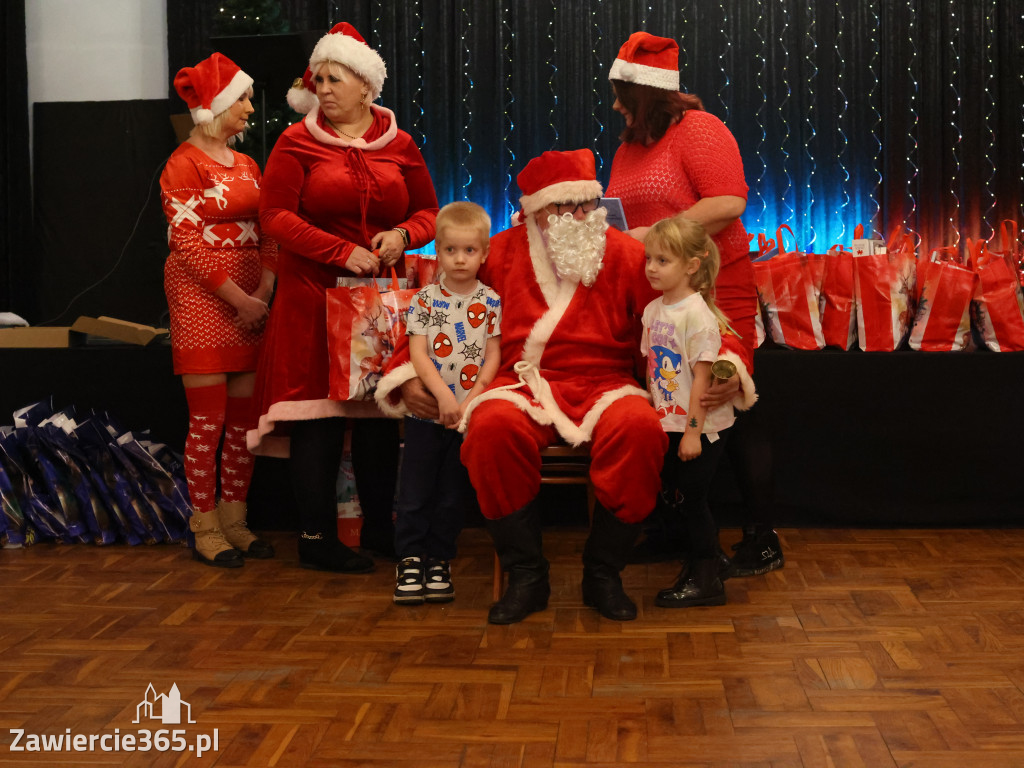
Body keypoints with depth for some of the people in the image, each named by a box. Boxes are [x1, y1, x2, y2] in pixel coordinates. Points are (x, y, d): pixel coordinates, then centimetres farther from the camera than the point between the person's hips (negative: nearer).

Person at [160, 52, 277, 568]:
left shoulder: (246, 165, 16)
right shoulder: (184, 163, -5)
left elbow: (267, 232, 13)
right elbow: (186, 241, -12)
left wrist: (265, 289, -4)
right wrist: (238, 299, -15)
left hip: (251, 301, 7)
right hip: (201, 298, -7)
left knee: (243, 418, 7)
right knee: (208, 420, -4)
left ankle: (234, 522, 16)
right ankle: (205, 530, 5)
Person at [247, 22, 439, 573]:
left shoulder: (398, 145, 8)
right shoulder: (298, 142, 0)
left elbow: (428, 212, 14)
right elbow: (275, 215, -7)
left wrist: (403, 235, -9)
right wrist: (343, 251, -15)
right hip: (314, 295, -3)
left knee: (379, 413, 8)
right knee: (318, 414, -2)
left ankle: (380, 528, 20)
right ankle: (317, 538, 6)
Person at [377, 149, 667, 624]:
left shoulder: (625, 255, 9)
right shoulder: (501, 255, 10)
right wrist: (406, 376, 0)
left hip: (604, 384, 0)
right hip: (523, 384, 0)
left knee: (640, 428, -33)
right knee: (492, 429, -34)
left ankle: (602, 574, -14)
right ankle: (526, 575, -17)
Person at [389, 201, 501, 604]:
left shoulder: (491, 302, 1)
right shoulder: (425, 299, 0)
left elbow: (493, 357, -2)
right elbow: (418, 353, -7)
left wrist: (471, 400, -13)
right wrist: (444, 395, -18)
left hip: (471, 414, 1)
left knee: (454, 493, 8)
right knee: (416, 489, 2)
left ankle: (439, 559, 20)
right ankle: (410, 558, 14)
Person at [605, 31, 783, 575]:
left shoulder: (698, 130, -7)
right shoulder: (630, 146, 17)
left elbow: (728, 203, -19)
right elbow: (621, 216, 26)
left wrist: (656, 235, -20)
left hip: (717, 287, -8)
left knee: (729, 405, -6)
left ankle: (762, 543, 3)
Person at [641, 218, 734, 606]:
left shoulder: (697, 314, -18)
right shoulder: (653, 310, 5)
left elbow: (701, 377, -19)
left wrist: (693, 431, -19)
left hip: (702, 427, -7)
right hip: (668, 425, 7)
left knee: (692, 498, -2)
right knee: (675, 494, 13)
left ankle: (706, 579, 9)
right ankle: (699, 560, 29)